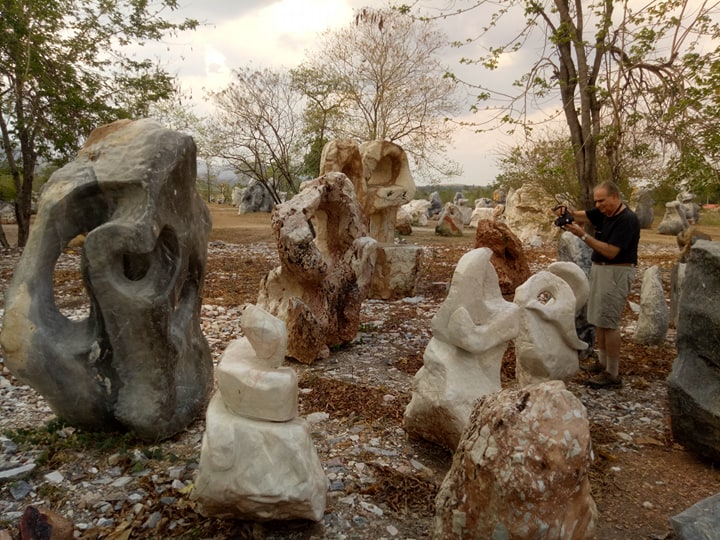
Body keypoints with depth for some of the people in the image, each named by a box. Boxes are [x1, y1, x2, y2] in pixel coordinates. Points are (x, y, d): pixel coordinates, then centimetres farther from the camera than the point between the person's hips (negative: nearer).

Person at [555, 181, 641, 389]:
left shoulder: (628, 220, -18)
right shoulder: (604, 212, 8)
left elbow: (611, 252, -23)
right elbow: (582, 216, 3)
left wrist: (583, 235, -26)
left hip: (617, 272, -9)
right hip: (599, 269, 9)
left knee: (608, 321, -7)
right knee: (598, 319, 13)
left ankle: (612, 375, -1)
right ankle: (603, 362, 25)